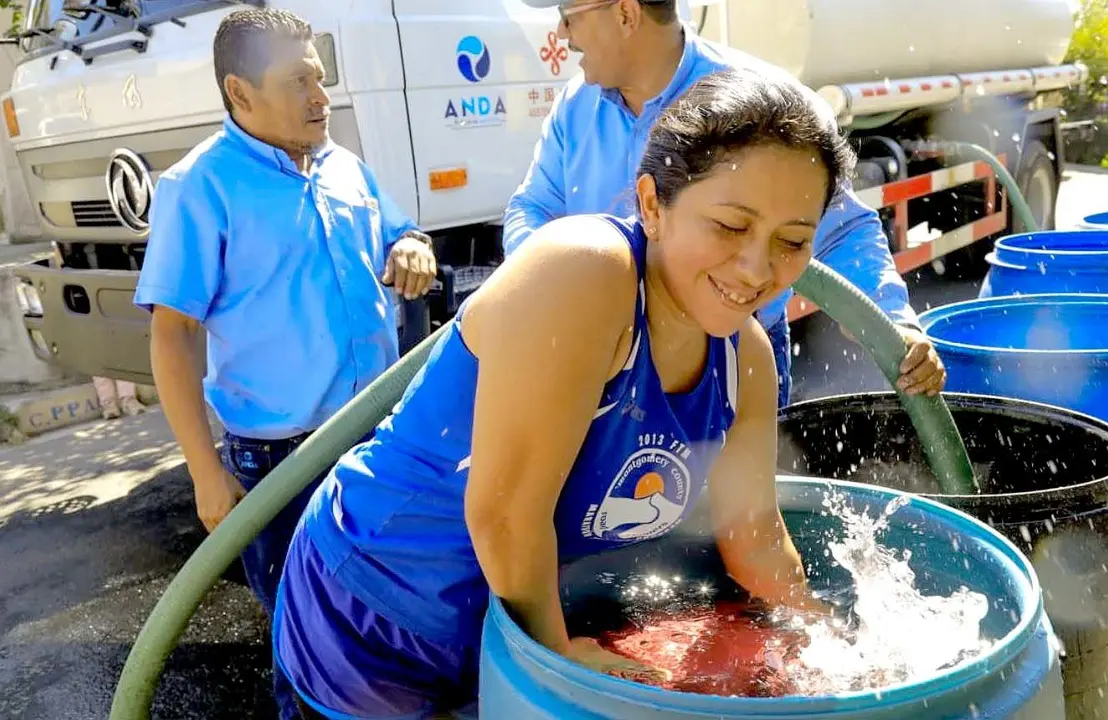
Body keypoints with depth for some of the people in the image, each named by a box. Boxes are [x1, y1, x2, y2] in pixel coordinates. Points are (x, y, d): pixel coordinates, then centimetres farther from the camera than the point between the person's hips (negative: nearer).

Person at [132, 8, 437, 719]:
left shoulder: (347, 166, 6)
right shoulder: (200, 187, -12)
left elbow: (399, 235, 18)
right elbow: (172, 334, -13)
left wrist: (412, 250, -9)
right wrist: (207, 471, -15)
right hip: (278, 449, -5)